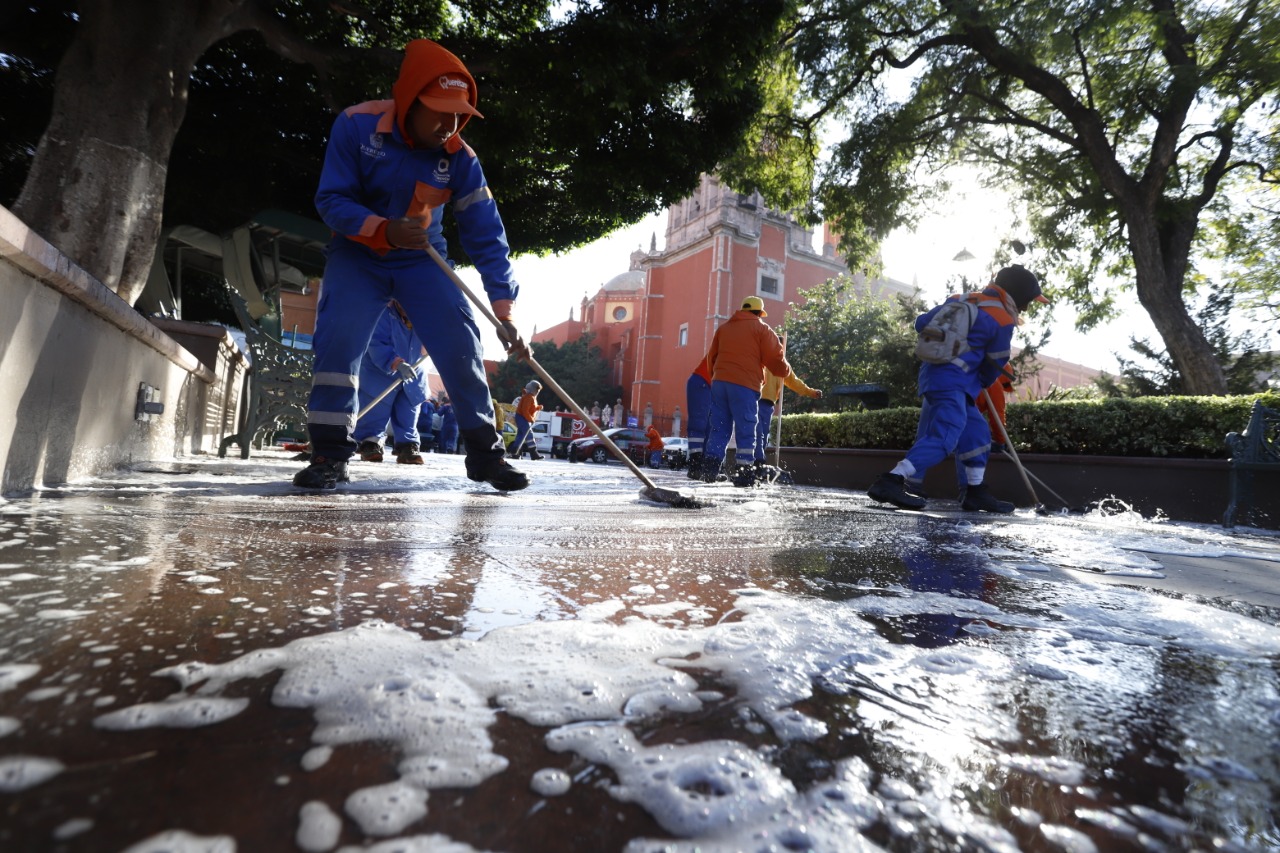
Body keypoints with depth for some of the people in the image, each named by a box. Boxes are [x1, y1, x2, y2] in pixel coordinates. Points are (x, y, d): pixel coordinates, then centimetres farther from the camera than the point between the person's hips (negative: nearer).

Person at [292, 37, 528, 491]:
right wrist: (383, 230, -37)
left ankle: (485, 453, -2)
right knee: (338, 337, -20)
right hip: (359, 253, 0)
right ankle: (330, 453, -8)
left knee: (460, 343, -13)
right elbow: (331, 199, -17)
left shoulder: (459, 158, -17)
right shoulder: (357, 125, -18)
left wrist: (503, 312, -26)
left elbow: (486, 236, -19)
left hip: (422, 258, 1)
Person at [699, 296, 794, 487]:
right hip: (745, 385, -5)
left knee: (719, 428, 8)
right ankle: (744, 473, -5)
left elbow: (711, 357, 22)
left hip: (719, 382, 5)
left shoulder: (723, 328, 21)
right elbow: (774, 358, 0)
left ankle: (709, 469, 2)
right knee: (746, 430, -1)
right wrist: (785, 371, 18)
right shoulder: (761, 329, 5)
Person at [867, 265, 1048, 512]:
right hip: (951, 381, -9)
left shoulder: (962, 299, 14)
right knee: (944, 437, -17)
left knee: (977, 432, 15)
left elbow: (921, 323, 14)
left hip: (934, 373, 9)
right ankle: (891, 481, -28)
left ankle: (975, 492, 19)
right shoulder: (1003, 322, -4)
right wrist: (982, 384, 24)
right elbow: (994, 365, 5)